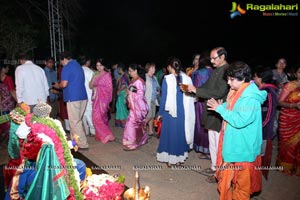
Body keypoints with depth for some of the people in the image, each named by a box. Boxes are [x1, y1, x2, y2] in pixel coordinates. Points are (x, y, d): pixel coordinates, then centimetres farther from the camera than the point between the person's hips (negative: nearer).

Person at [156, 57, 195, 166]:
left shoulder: (167, 79, -12)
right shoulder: (187, 78, -4)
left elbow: (164, 97, -9)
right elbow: (191, 97, 0)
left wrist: (160, 113, 0)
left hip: (170, 111, -2)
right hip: (184, 112, 3)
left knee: (170, 133, 12)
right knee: (181, 133, 17)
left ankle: (170, 159, 21)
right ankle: (180, 158, 29)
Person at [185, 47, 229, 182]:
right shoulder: (215, 71, 11)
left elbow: (219, 92, -26)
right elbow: (207, 86, 16)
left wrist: (196, 90, -22)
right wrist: (192, 89, -1)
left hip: (220, 115, -9)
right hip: (211, 113, 9)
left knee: (219, 144, 4)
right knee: (212, 143, 20)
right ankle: (214, 167, 36)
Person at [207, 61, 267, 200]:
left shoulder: (251, 98, -23)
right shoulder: (237, 92, 5)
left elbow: (240, 120, -29)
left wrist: (220, 109, -22)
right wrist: (222, 106, -2)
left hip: (242, 146, -9)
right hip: (232, 142, 9)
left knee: (242, 180, 10)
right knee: (229, 176, 22)